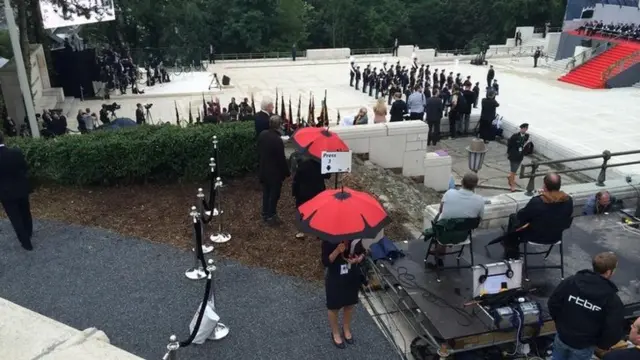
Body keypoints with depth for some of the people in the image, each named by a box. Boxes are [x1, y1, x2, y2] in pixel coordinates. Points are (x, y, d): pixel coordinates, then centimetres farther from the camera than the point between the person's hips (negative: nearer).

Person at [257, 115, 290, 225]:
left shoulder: (262, 134, -4)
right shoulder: (277, 140, -28)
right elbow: (281, 159, -20)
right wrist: (286, 172, -7)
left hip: (263, 170, 7)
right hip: (274, 172, -7)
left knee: (266, 193, 19)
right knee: (274, 194, 7)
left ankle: (265, 214, 31)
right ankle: (271, 217, 17)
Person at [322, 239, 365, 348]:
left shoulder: (356, 237, -14)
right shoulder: (328, 240, -24)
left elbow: (362, 252, 2)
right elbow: (325, 262, -21)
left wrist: (358, 259, -21)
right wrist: (337, 251, -36)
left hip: (352, 277, 4)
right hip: (335, 279, -3)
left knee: (349, 305, 23)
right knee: (334, 307, 15)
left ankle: (346, 329, 48)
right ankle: (335, 333, 40)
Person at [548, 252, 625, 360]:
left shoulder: (570, 281, -15)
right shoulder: (612, 300, -23)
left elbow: (552, 303, -7)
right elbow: (613, 332, -20)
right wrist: (601, 344, 1)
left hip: (562, 336, 3)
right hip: (584, 346, -2)